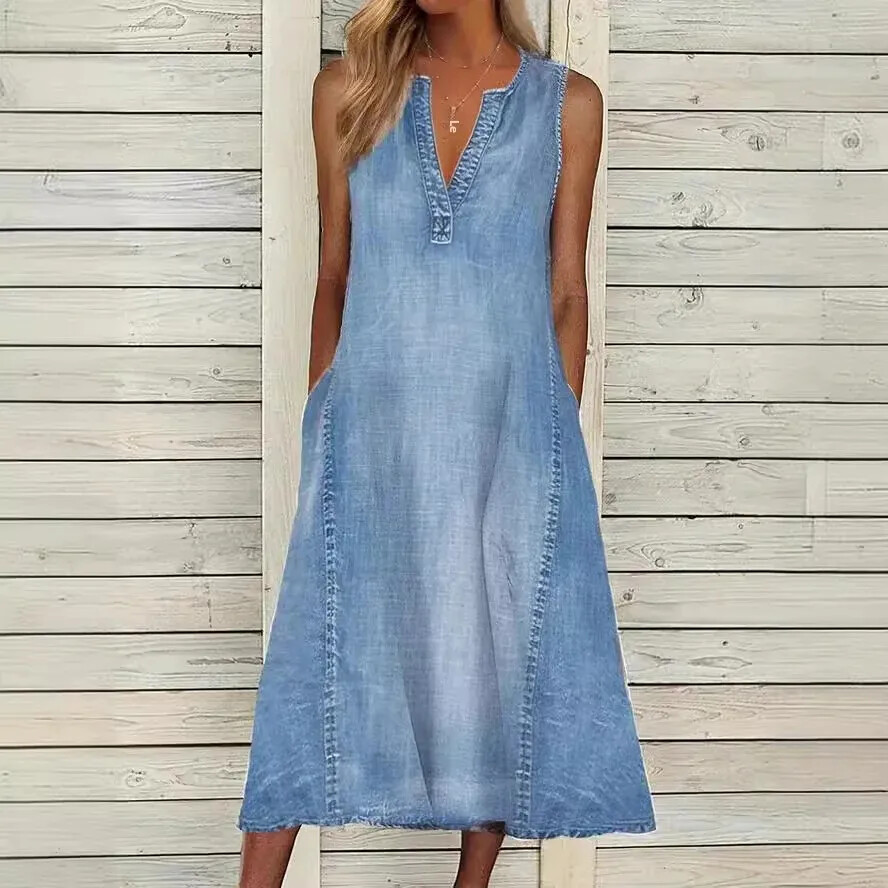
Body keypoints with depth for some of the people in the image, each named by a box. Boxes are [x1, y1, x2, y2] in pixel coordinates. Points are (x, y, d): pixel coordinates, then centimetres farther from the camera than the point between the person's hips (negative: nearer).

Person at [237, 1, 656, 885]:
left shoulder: (567, 102, 2)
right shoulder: (349, 89, 4)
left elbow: (565, 290, 4)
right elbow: (333, 277, 8)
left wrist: (561, 437, 3)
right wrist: (318, 426, 8)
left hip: (508, 425, 0)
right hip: (374, 423, 0)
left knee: (501, 652, 7)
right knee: (324, 647, 2)